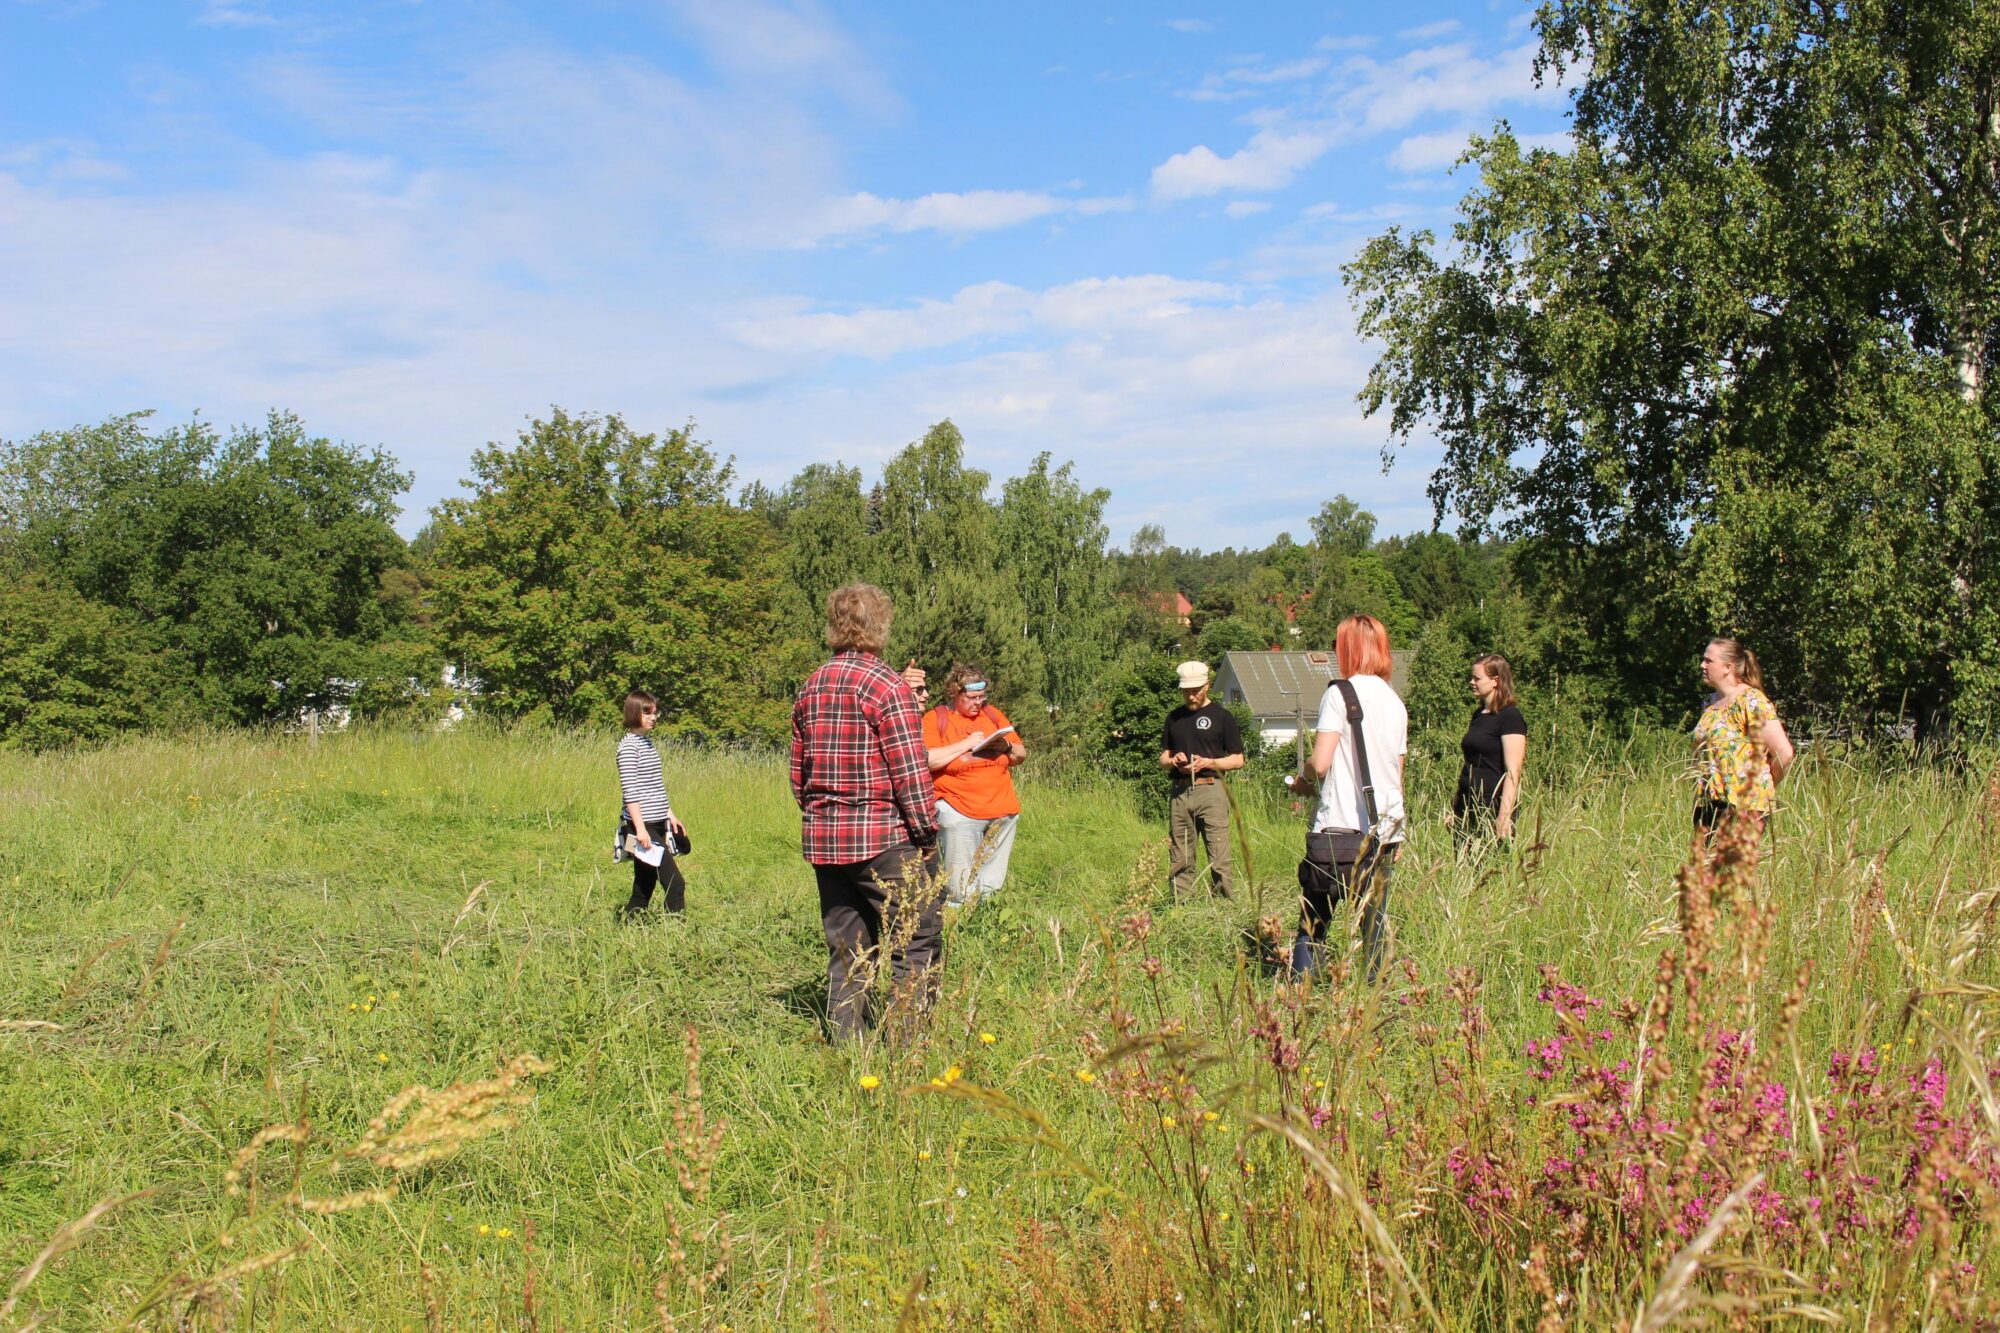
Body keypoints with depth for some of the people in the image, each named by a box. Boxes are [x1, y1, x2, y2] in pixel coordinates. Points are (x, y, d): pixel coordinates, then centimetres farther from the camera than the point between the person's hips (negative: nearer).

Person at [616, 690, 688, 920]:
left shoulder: (647, 742, 16)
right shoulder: (629, 746, -11)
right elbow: (629, 791, -16)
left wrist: (670, 815, 20)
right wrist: (640, 828, -20)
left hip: (656, 824, 9)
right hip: (643, 825, -9)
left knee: (644, 888, 10)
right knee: (675, 883, -12)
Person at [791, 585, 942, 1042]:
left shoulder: (810, 688, 10)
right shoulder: (886, 686, -11)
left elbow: (797, 771, 15)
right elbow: (909, 770, -14)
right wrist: (926, 829, -4)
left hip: (823, 841, 7)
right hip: (883, 839, -7)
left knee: (846, 951, 12)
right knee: (917, 944, 1)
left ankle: (845, 1045, 14)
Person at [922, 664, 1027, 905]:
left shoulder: (993, 714, 15)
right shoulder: (935, 719, 1)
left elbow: (1021, 755, 18)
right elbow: (926, 760, -14)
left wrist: (1007, 746, -4)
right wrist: (966, 745, -13)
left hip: (1003, 811, 5)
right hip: (960, 813, -5)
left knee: (992, 887, 8)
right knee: (961, 893, -8)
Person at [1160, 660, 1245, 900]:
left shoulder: (1222, 716, 4)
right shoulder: (1174, 718, 18)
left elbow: (1238, 759, 4)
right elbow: (1163, 757, 23)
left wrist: (1207, 763, -10)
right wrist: (1172, 761, 0)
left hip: (1210, 790, -4)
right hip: (1179, 792, 4)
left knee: (1218, 858, -9)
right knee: (1180, 860, 4)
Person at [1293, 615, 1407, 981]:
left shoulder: (1339, 694, -7)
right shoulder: (1396, 703, 12)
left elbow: (1320, 763, -13)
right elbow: (1397, 773, 16)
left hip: (1341, 827, -5)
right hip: (1386, 828, 6)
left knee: (1313, 922, 1)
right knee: (1374, 921, 8)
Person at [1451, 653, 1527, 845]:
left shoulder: (1510, 716, -9)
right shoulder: (1479, 715, 16)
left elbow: (1513, 772, -16)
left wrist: (1504, 817, -22)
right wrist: (1456, 805, 17)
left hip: (1493, 808, -8)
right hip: (1468, 806, 8)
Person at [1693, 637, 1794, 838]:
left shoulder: (1751, 701, -9)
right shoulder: (1711, 702, 16)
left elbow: (1784, 753, -14)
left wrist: (1761, 787, 0)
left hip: (1743, 806, -8)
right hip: (1707, 804, 8)